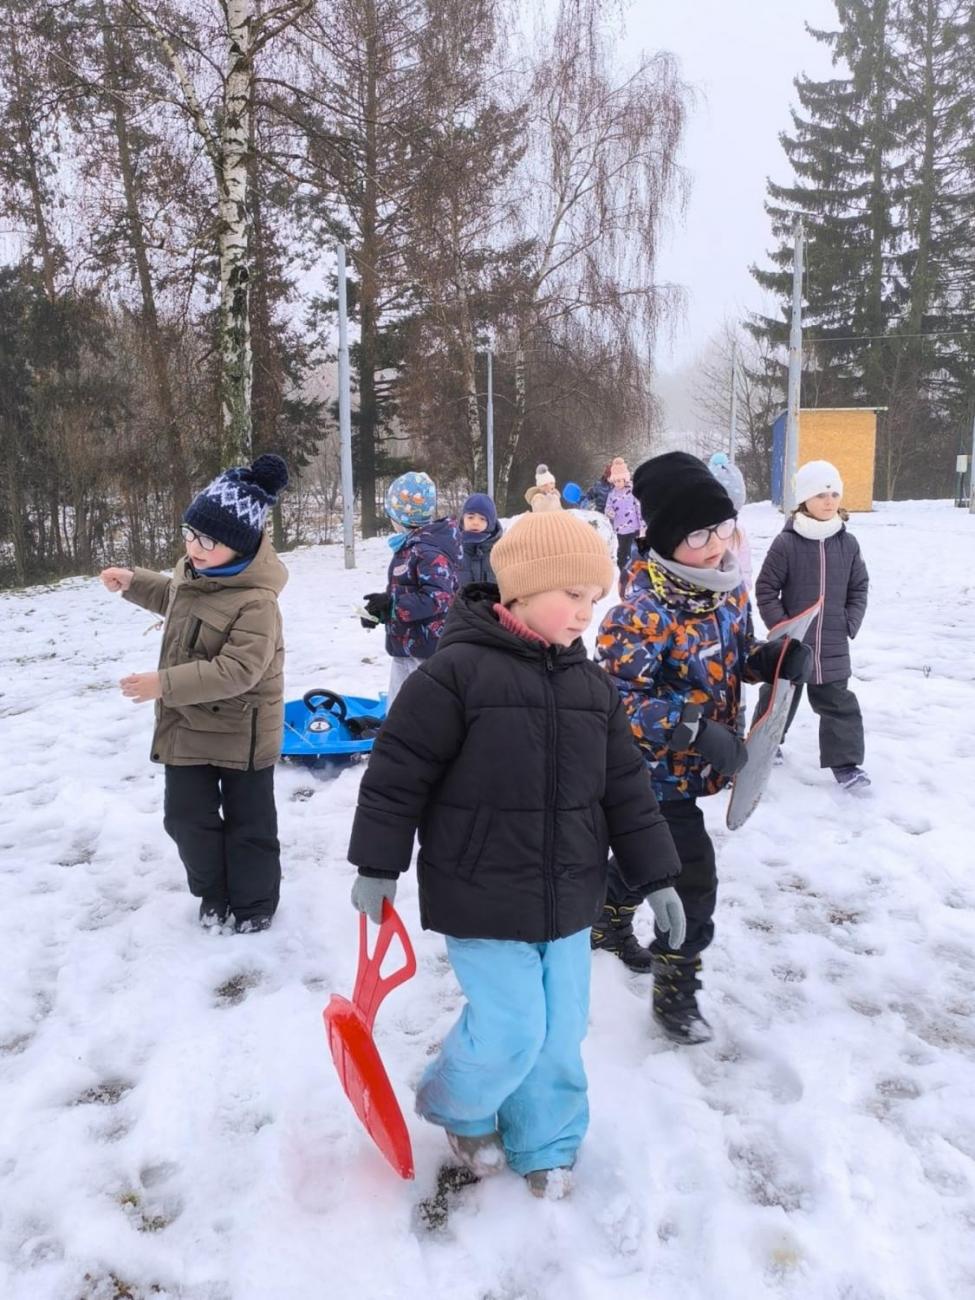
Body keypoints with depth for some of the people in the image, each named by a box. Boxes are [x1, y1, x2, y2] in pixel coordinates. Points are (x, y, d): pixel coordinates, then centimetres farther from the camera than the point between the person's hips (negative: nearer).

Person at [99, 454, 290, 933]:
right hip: (187, 725, 8)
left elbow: (236, 671, -34)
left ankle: (253, 903, 31)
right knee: (186, 816, 16)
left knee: (248, 822, 11)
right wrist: (134, 582, 10)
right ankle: (213, 892, 38)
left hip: (240, 732, -7)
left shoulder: (255, 600, -29)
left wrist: (163, 684, -33)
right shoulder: (193, 569, -1)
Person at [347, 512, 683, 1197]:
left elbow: (626, 788, 9)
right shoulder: (455, 672, -16)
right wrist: (377, 868, -7)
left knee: (561, 1032, 13)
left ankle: (544, 1146, 36)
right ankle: (456, 1107, 30)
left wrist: (657, 877, 8)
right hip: (482, 901, -6)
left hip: (567, 900, 6)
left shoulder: (591, 684, 4)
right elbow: (397, 774, -11)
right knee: (512, 1029, -2)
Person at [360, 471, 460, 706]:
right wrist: (380, 609, 3)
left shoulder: (429, 551, -22)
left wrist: (391, 605, -24)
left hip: (425, 650, -10)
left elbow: (438, 598, -29)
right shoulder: (411, 544, 9)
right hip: (405, 647, 10)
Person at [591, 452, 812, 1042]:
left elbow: (738, 655, 11)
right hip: (657, 771, -8)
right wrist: (694, 728, -36)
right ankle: (676, 988, 18)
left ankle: (611, 923, 54)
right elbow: (615, 696, -31)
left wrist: (775, 659, -12)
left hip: (690, 766, 8)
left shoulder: (728, 585, -4)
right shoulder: (642, 610, -30)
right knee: (692, 881, -4)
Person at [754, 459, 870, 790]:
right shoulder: (786, 542, -12)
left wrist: (850, 624, -1)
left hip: (833, 646, 2)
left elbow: (859, 589, 8)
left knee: (839, 703, 5)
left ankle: (845, 762, 14)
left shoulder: (848, 543, -1)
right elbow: (766, 589, -8)